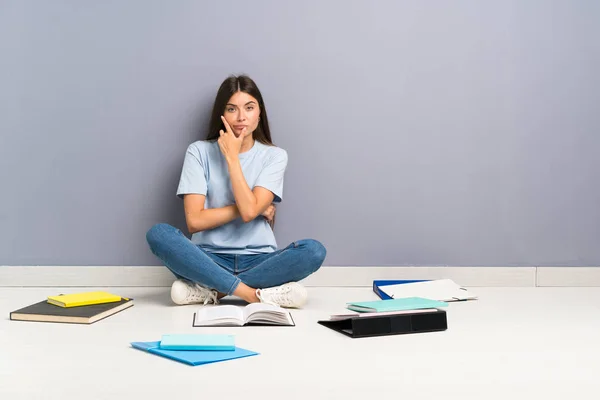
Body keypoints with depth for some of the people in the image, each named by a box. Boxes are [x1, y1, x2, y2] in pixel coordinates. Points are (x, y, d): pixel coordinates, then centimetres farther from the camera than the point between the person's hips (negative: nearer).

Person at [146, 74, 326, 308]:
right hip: (210, 259, 0)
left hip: (258, 260, 1)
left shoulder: (275, 155, 3)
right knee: (158, 234, -27)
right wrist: (253, 208, -8)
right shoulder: (199, 151, 1)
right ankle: (255, 294, -30)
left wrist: (232, 157, -9)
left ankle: (211, 290, -23)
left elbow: (249, 210, -13)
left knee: (314, 250, -27)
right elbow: (195, 221, -9)